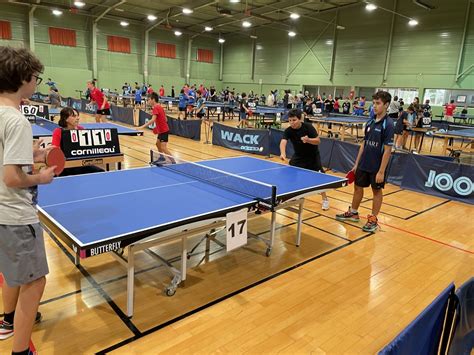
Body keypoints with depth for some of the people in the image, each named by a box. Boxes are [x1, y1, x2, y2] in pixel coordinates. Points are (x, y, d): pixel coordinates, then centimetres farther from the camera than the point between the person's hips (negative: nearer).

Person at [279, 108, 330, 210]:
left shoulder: (308, 127, -23)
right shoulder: (288, 131, -20)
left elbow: (318, 141, -22)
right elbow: (283, 142, -37)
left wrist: (308, 140, -44)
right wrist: (283, 153, -57)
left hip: (312, 156, -2)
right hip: (298, 156, 2)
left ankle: (325, 199, 13)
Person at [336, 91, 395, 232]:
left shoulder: (388, 124, -15)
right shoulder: (370, 122, 5)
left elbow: (387, 150, -17)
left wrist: (381, 171, -18)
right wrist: (357, 163, 11)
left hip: (377, 167, -6)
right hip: (363, 164, 6)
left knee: (377, 191, 9)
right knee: (358, 187, 16)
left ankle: (373, 219, 22)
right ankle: (353, 213, 33)